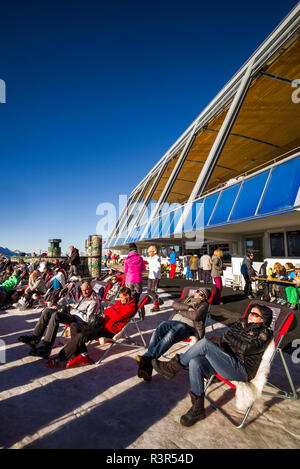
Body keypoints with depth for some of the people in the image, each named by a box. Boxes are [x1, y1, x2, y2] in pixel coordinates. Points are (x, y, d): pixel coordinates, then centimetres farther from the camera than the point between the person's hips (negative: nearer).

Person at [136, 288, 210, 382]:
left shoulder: (204, 304, 16)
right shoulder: (187, 299, 32)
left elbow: (195, 316, -5)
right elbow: (175, 304, 12)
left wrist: (181, 311, 5)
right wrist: (187, 308, -1)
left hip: (187, 326, -4)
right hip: (173, 321, 4)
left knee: (170, 335, -37)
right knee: (157, 333, -28)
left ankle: (146, 358, -45)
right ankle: (146, 368, -37)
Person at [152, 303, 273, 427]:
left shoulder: (264, 334, -2)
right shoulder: (242, 324, 16)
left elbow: (245, 348, -17)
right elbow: (224, 340, 11)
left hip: (241, 370, -6)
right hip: (227, 362, 7)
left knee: (205, 343, -25)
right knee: (195, 362, -21)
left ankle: (172, 367, -10)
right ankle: (197, 409, -7)